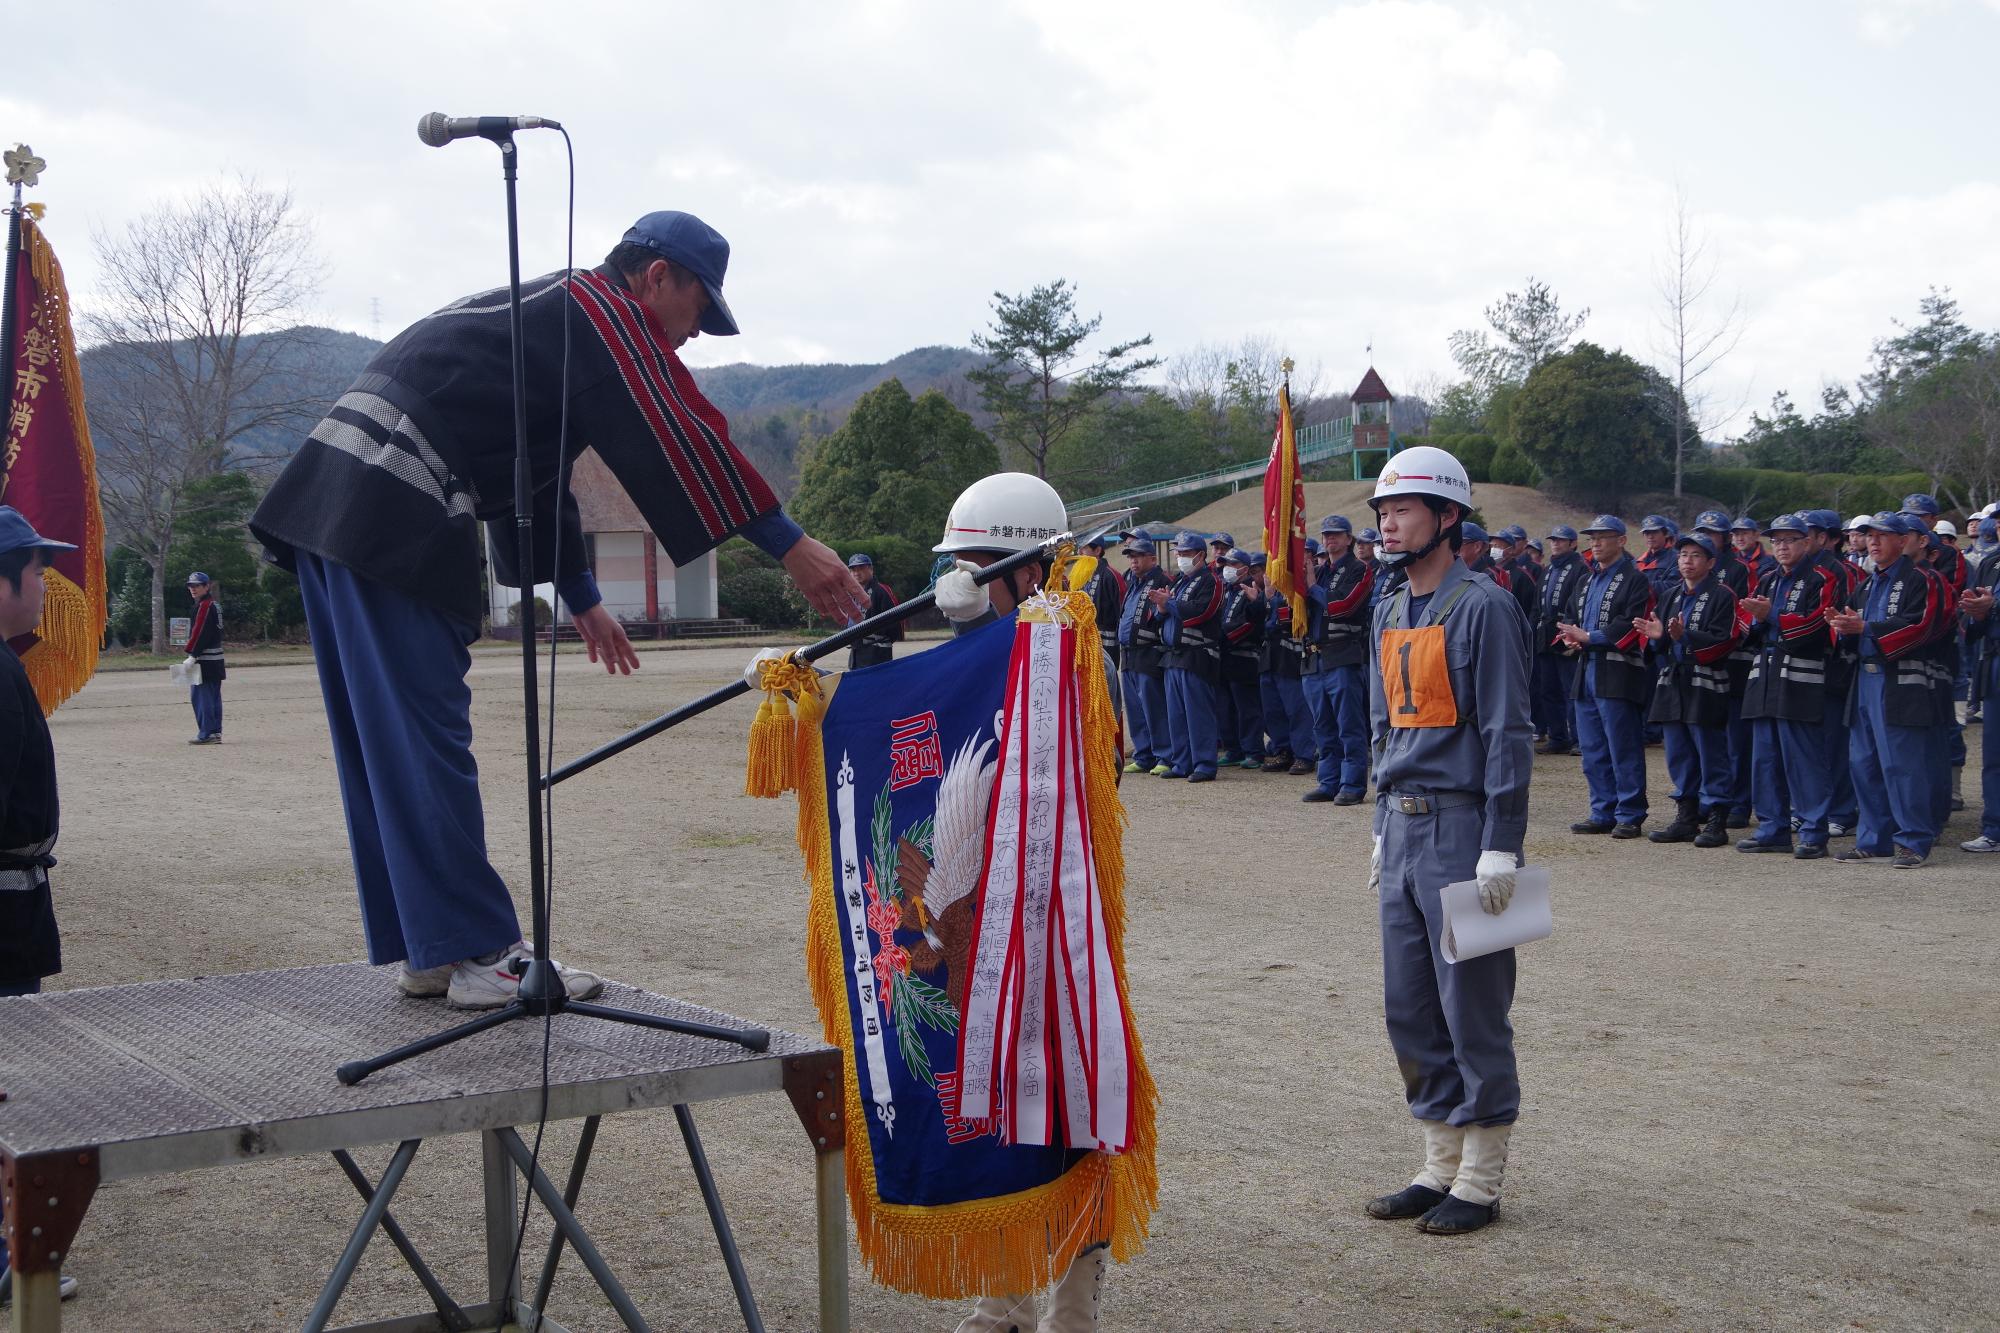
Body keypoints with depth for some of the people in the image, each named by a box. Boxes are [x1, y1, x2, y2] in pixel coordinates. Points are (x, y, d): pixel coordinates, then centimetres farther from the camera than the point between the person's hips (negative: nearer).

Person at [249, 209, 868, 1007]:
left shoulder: (544, 307, 28)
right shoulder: (605, 314, -3)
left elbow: (537, 479, 34)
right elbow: (678, 436, -13)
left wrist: (581, 599, 38)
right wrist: (789, 546, -12)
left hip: (328, 501, 10)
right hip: (391, 519, -10)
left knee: (380, 748, 10)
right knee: (427, 741, -8)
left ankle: (420, 950, 17)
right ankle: (479, 954, -4)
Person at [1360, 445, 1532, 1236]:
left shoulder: (1481, 607, -11)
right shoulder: (1390, 613, 14)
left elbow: (1508, 733, -14)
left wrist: (1501, 848, -18)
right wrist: (1384, 831, 18)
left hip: (1463, 828, -8)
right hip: (1403, 827, 8)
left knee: (1472, 1008, 0)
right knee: (1409, 1009, 12)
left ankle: (1480, 1181, 10)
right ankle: (1440, 1164, 23)